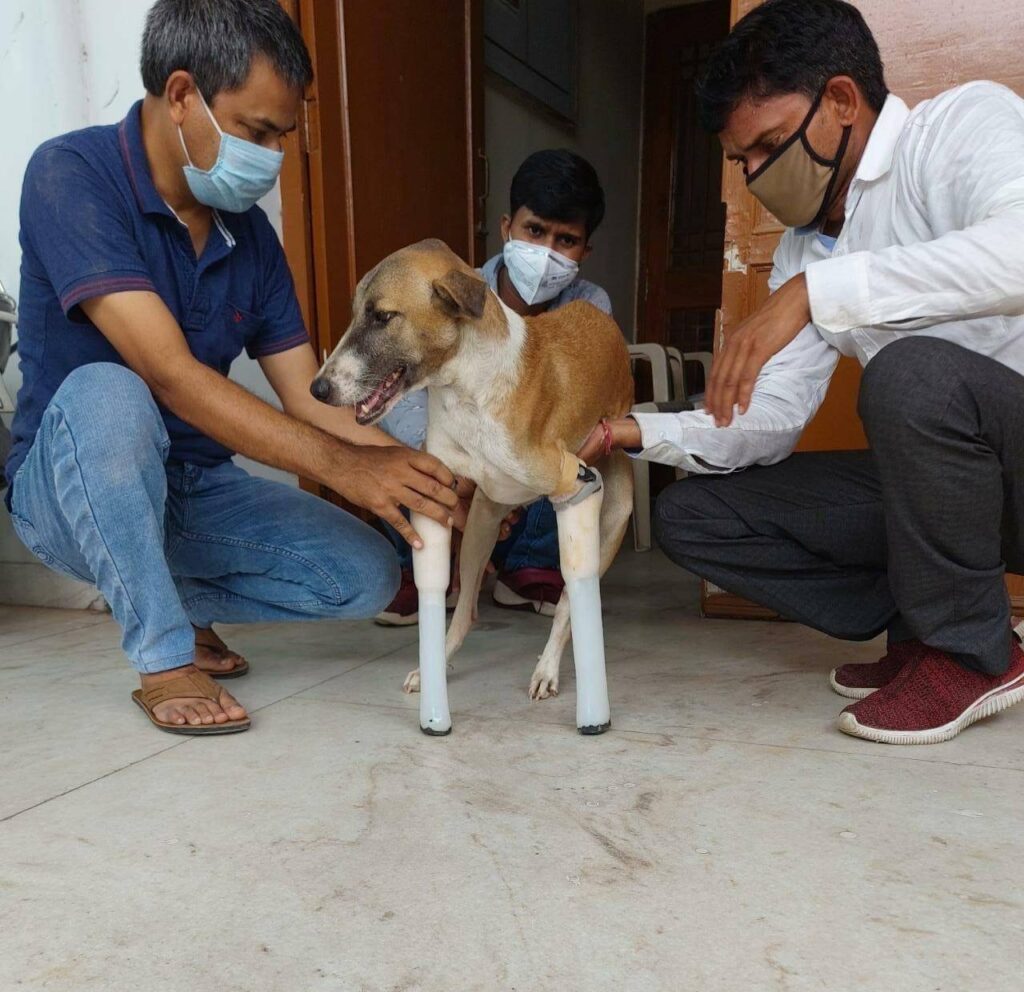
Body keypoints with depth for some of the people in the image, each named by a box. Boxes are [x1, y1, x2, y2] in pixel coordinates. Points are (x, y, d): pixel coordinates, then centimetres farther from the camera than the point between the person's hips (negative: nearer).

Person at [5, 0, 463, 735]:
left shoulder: (250, 231, -1)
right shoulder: (72, 176, -18)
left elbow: (309, 398, -3)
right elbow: (171, 373, -30)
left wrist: (433, 479, -16)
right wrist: (342, 467, -37)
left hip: (198, 487, 5)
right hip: (69, 485, -5)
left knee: (367, 577, -12)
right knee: (105, 394, -38)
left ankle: (172, 599, 12)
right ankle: (162, 658, -20)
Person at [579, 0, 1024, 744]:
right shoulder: (802, 251, 7)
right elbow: (769, 421, 3)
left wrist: (817, 290, -34)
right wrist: (643, 433, -11)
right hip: (944, 475, 7)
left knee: (914, 372, -37)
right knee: (692, 513, 1)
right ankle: (926, 626, 2)